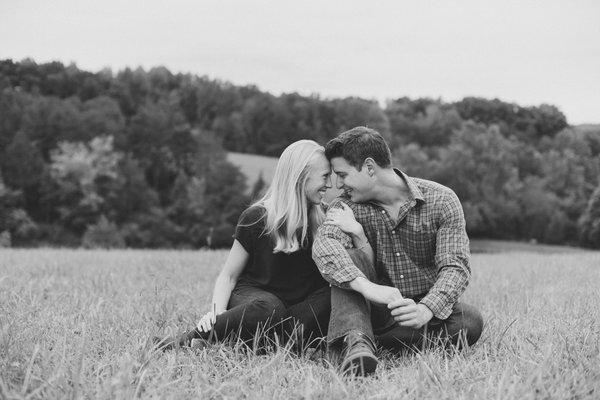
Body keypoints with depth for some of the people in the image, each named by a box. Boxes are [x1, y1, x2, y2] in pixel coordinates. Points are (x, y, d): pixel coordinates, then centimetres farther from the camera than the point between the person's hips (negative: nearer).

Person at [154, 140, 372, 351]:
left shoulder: (325, 218, 3)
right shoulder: (257, 218, -7)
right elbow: (228, 276, -1)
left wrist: (357, 233, -23)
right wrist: (217, 312, -21)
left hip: (301, 307, 3)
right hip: (252, 296, -3)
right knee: (268, 308, -40)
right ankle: (187, 340, -31)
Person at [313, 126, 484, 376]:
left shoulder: (440, 200, -8)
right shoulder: (348, 205, -4)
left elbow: (455, 266, -17)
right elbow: (324, 243, -26)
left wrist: (425, 310, -38)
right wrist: (367, 287, -46)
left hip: (426, 306, 0)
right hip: (376, 308, 1)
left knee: (470, 322, -30)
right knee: (348, 258, -23)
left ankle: (372, 342, -33)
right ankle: (356, 341, -46)